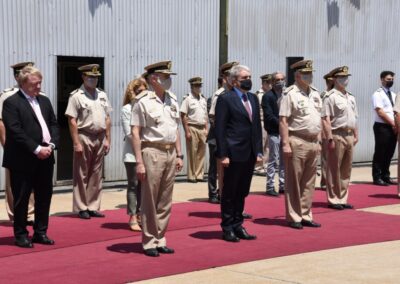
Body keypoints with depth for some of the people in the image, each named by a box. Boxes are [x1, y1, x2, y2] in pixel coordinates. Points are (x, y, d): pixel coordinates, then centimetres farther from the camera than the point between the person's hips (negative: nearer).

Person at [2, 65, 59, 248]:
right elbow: (15, 131, -16)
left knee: (44, 197, 10)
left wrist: (51, 145, -5)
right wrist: (36, 149, -18)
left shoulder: (45, 101, 14)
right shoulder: (12, 103, -8)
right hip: (23, 160, -6)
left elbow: (54, 125, 12)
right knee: (21, 199, 2)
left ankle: (40, 232, 21)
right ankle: (21, 235, 12)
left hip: (45, 157, 7)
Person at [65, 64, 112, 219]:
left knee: (96, 175, 10)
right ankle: (81, 208, 8)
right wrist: (76, 143, -15)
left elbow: (107, 119, 14)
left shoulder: (102, 95, 12)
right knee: (81, 175, 1)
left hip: (100, 138, 6)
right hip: (84, 138, -6)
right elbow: (72, 121, -11)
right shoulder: (76, 96, -7)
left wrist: (107, 139, 8)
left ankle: (93, 207, 17)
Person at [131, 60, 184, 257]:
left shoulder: (172, 100, 11)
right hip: (152, 152, -6)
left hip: (170, 153, 6)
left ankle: (160, 240, 20)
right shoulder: (143, 101, -9)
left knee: (165, 201, 11)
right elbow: (135, 133, -11)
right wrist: (139, 162, -16)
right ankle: (149, 242, 10)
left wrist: (179, 155, 12)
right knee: (150, 201, 1)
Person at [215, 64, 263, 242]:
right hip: (234, 154, -6)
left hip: (250, 154, 7)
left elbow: (257, 126, 15)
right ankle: (227, 228, 15)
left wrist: (259, 151, 9)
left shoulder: (253, 98, 13)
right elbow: (220, 128, -11)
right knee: (229, 193, 5)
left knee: (242, 193, 14)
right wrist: (223, 154, -15)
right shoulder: (225, 99, -8)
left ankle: (237, 226, 24)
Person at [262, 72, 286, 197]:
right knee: (273, 161, -3)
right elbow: (269, 116, -13)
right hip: (274, 132, -6)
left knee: (284, 161, 10)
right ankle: (270, 187, 3)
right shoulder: (268, 96, -6)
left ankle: (283, 185, 18)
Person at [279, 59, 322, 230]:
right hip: (297, 142, -7)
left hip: (313, 142, 7)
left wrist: (318, 141, 14)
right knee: (293, 182, -1)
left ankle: (306, 215, 18)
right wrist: (285, 144, -18)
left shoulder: (315, 94, 14)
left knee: (309, 182, 10)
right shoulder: (290, 94, -8)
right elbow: (283, 121, -13)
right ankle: (293, 217, 7)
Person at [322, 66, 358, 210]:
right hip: (337, 135, -8)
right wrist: (330, 139, -19)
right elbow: (326, 119, -14)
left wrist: (356, 135, 15)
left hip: (349, 136, 8)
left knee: (346, 170, 11)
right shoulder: (330, 96, -8)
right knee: (334, 169, -1)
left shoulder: (351, 97, 17)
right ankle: (333, 199, 6)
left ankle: (342, 199, 19)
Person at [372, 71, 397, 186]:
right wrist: (393, 124, -14)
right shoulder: (378, 94, -7)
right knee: (380, 153, -3)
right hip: (382, 127, -7)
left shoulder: (393, 95, 17)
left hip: (393, 128, 7)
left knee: (389, 153, 10)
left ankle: (386, 176, 18)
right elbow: (380, 112, -15)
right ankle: (377, 178, 4)